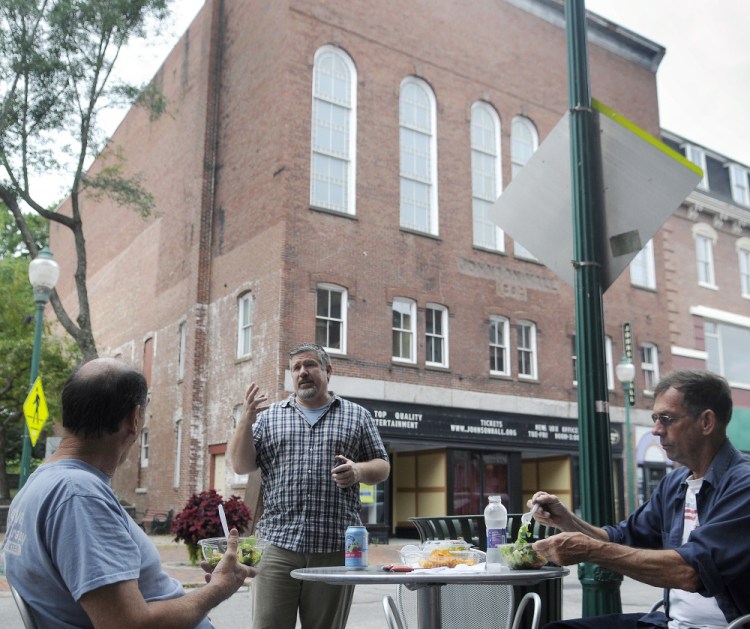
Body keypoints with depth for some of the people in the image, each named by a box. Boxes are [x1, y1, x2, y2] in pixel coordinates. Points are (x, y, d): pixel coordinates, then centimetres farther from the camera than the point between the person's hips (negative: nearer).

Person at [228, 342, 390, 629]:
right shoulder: (268, 416, 13)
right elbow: (241, 466, 7)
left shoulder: (356, 415, 12)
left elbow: (382, 467, 13)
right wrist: (246, 420, -8)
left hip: (336, 549, 0)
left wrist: (359, 471, -10)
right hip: (278, 544, 0)